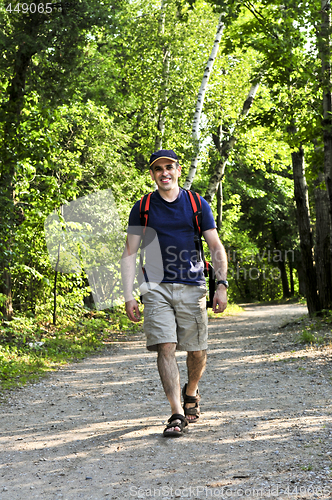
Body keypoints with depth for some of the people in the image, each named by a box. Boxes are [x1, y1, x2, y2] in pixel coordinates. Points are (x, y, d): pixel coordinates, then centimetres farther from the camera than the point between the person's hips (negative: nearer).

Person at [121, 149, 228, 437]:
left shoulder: (197, 205, 6)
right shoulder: (142, 208, 6)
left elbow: (216, 248, 7)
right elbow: (130, 254, 6)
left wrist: (222, 285, -5)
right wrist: (129, 296, -3)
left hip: (192, 287, 0)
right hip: (157, 288, 0)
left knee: (197, 351, 4)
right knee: (165, 348, -12)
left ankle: (191, 393, 34)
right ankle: (177, 415, -11)